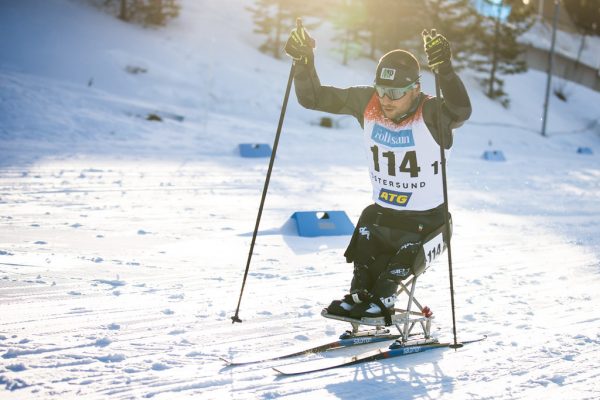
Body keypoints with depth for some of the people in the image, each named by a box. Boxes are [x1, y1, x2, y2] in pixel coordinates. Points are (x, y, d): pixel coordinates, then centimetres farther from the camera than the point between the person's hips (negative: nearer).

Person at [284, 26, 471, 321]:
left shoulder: (430, 113, -22)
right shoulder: (366, 103, -9)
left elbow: (460, 112, -45)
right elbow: (312, 98, -6)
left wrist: (445, 70, -59)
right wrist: (304, 61, -24)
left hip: (426, 220, -4)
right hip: (381, 213, 4)